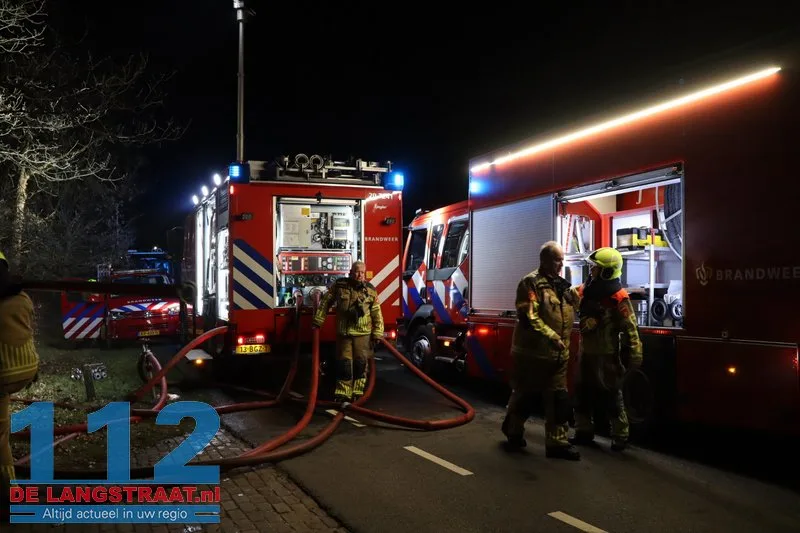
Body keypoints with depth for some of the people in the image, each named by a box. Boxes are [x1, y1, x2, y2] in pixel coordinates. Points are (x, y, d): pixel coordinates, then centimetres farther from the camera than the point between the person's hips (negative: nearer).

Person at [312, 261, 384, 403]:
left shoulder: (370, 290, -1)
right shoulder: (339, 285, -1)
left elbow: (377, 314, 1)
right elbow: (325, 302, 6)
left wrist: (377, 335, -2)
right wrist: (317, 320, 4)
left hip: (363, 334, 0)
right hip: (343, 333, 0)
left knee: (360, 363, 3)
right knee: (344, 364, 2)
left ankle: (357, 393, 14)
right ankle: (343, 394, 9)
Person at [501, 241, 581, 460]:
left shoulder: (563, 285, 13)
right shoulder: (530, 283, -12)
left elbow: (572, 310, 26)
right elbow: (528, 318, -20)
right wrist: (550, 336, -25)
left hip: (557, 354, 6)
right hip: (531, 352, -6)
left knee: (559, 398, 3)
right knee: (524, 394, 9)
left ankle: (557, 442, 8)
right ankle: (513, 431, 30)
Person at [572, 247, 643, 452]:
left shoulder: (618, 298, -17)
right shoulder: (586, 290, 5)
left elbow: (630, 329, -17)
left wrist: (634, 357, -18)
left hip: (607, 356, -7)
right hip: (586, 353, 7)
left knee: (612, 398, 1)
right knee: (583, 395, 15)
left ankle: (620, 437, 13)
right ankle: (584, 432, 28)